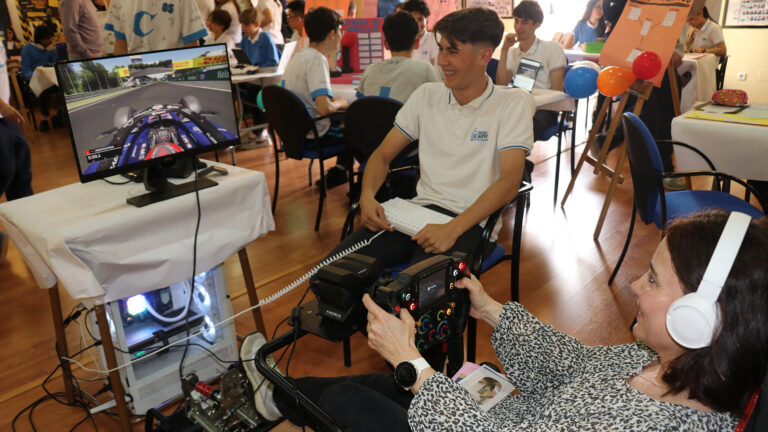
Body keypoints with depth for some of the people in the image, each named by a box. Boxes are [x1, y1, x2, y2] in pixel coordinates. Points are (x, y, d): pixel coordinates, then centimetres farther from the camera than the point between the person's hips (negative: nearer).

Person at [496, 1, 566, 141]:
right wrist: (504, 50, 0)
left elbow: (556, 91, -1)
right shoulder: (512, 53, 19)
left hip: (544, 109, -3)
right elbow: (501, 85, 3)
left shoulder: (553, 49, 6)